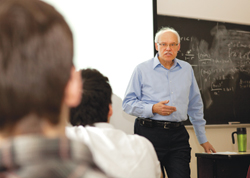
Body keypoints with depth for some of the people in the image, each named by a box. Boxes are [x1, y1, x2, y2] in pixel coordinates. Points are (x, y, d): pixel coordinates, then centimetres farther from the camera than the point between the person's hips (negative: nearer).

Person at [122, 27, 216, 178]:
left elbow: (195, 106, 20)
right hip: (150, 133, -2)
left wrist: (203, 138, 20)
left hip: (178, 134, 3)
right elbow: (128, 103, 1)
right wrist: (153, 109, -14)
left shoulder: (187, 69, 14)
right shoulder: (142, 70, 3)